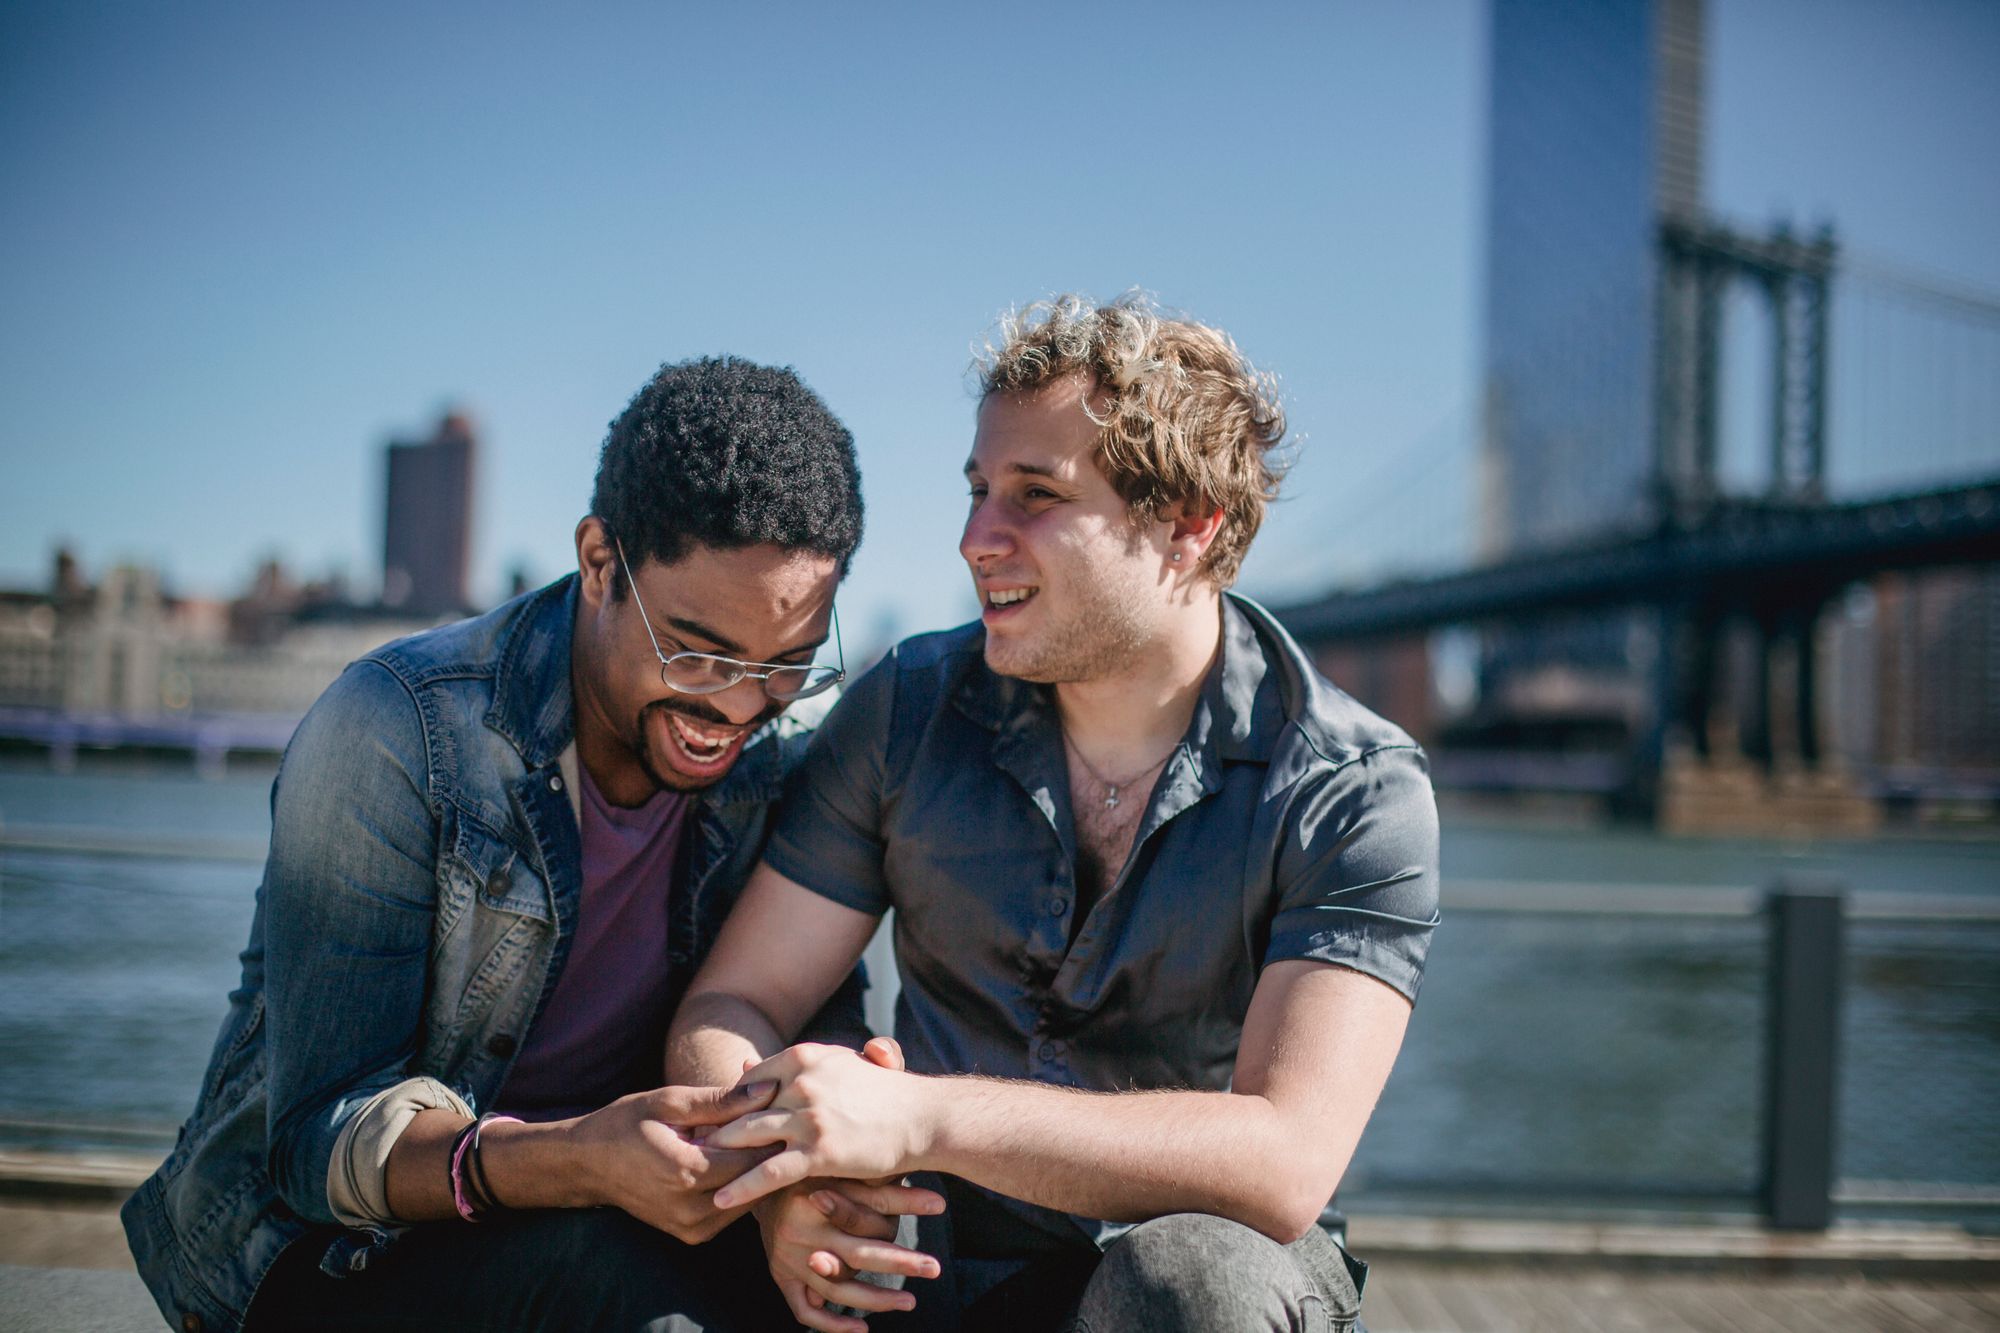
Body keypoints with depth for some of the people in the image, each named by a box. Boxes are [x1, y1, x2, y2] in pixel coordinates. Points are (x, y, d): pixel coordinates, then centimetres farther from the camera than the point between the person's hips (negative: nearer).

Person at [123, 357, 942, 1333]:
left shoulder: (777, 749, -5)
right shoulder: (395, 733, -21)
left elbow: (813, 997, -4)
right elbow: (324, 1135, -23)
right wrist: (580, 1162, -44)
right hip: (325, 1246, -4)